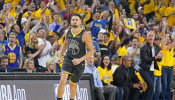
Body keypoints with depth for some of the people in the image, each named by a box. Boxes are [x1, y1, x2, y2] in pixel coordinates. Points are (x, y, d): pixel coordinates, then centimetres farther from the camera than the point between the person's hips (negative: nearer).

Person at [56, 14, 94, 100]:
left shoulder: (85, 35, -13)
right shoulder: (68, 33, 1)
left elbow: (91, 51, -12)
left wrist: (80, 60, -20)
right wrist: (60, 56, 14)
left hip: (79, 63, -2)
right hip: (68, 59, 2)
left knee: (73, 84, 11)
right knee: (63, 80, -19)